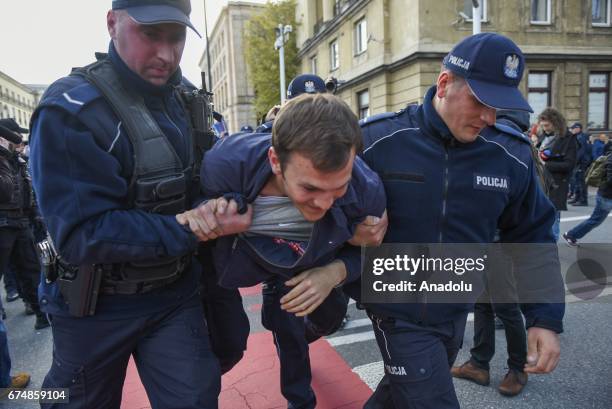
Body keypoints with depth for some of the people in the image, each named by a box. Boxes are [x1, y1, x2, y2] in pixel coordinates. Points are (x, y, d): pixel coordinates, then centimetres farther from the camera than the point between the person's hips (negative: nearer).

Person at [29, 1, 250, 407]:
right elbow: (82, 233, -28)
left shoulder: (187, 97, -2)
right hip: (96, 304, -3)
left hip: (176, 292, 4)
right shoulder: (70, 110, -21)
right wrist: (191, 230, -31)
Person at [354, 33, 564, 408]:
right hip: (399, 314, -4)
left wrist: (546, 317, -4)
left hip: (455, 313, 5)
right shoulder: (378, 139, -19)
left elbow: (531, 237, 1)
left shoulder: (512, 155, -8)